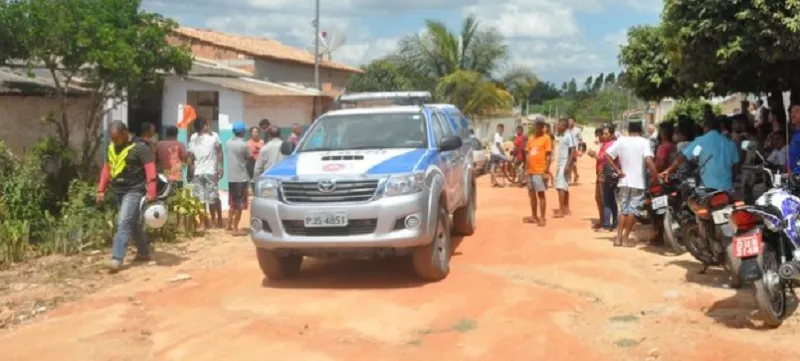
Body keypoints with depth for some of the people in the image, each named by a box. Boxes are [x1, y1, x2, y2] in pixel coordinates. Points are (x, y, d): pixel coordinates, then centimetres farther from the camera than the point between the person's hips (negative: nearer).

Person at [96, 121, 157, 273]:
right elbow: (107, 169, 17)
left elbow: (150, 169, -18)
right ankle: (144, 253, 29)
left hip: (134, 191, -8)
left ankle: (117, 259, -17)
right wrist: (101, 190, 12)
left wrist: (150, 193, -24)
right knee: (133, 224, 16)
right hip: (118, 191, 8)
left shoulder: (140, 147, -13)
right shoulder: (112, 147, 11)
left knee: (123, 223, -15)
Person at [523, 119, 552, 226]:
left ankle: (542, 218, -1)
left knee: (541, 194, -5)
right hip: (531, 171, 7)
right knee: (531, 194, 13)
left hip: (540, 171, -7)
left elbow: (548, 156, -10)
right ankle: (534, 216, 23)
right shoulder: (531, 138, 12)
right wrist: (526, 169, 11)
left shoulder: (546, 138, -6)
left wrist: (546, 171, -17)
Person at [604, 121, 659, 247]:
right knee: (632, 210, 4)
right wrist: (656, 176, -14)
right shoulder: (644, 142, -7)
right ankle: (625, 238, 4)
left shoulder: (621, 140, 1)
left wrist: (618, 170, -3)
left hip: (624, 181, 3)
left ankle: (618, 238, 7)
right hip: (638, 182, -3)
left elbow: (607, 155, -7)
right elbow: (648, 161, -20)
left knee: (623, 210, 13)